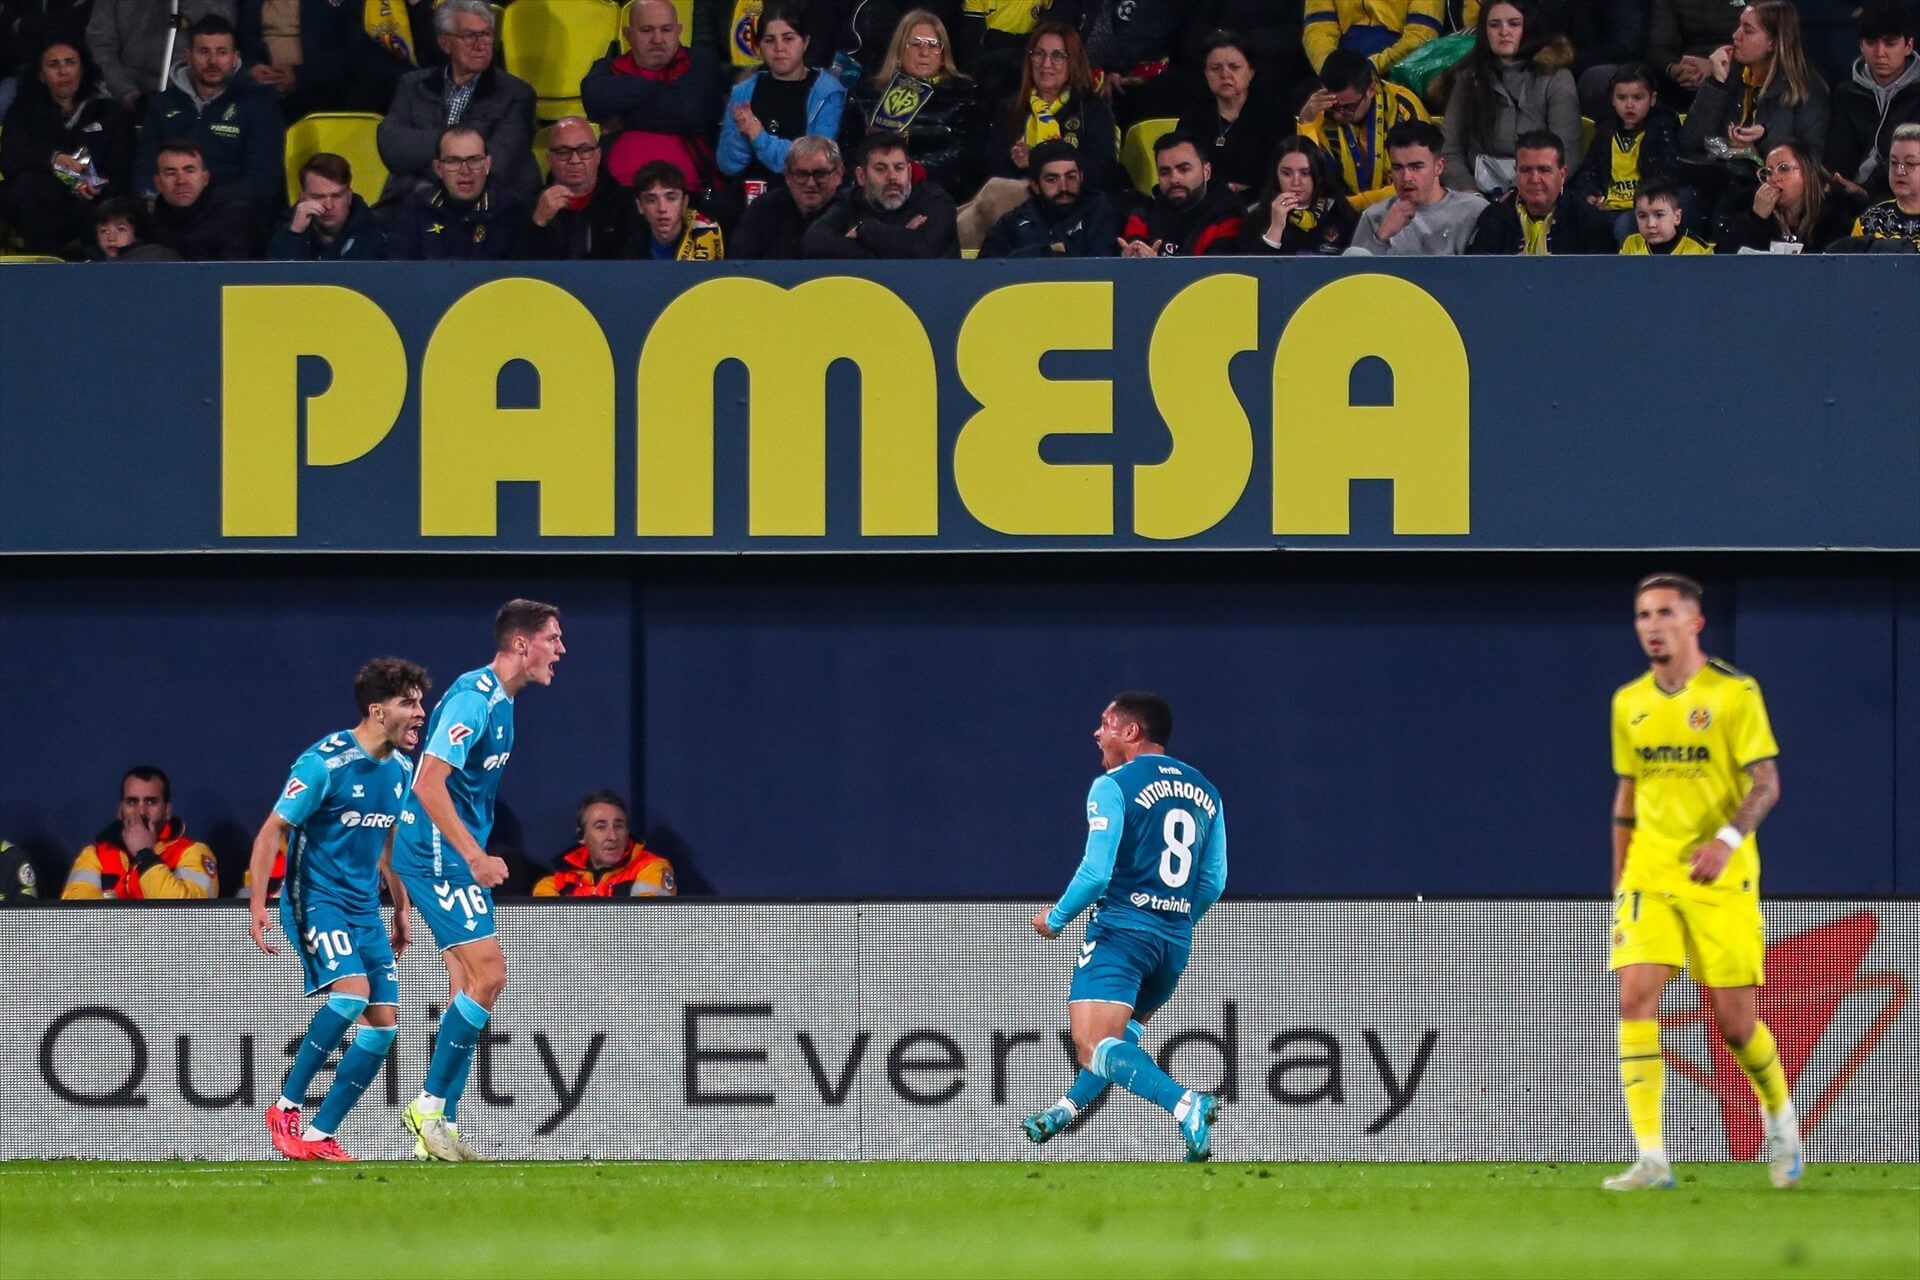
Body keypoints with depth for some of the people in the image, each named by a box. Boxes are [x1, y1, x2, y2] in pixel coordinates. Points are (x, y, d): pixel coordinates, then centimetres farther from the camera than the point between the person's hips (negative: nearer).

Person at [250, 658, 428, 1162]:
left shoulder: (402, 769, 8)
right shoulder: (325, 762, -15)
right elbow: (272, 831, -13)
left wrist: (402, 910, 24)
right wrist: (257, 903, -22)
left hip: (364, 908, 8)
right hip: (316, 899, -8)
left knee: (384, 1022, -2)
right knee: (351, 991, -27)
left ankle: (320, 1135, 4)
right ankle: (286, 1107, -13)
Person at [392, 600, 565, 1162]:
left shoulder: (499, 701, 13)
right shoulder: (473, 699, -18)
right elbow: (428, 782, -24)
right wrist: (475, 856, -25)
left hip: (457, 857, 10)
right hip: (437, 856, -10)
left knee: (472, 987, 8)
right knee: (489, 973, -14)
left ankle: (439, 1126, 9)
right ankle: (430, 1104, -7)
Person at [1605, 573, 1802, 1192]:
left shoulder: (1734, 693, -5)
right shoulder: (1629, 703, 10)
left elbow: (1766, 783, -8)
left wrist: (1728, 839, -24)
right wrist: (1619, 880, 15)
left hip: (1720, 879, -4)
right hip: (1648, 878, 4)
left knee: (1734, 1019, -1)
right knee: (1635, 997, -14)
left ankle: (1780, 1118, 30)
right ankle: (1651, 1158, -17)